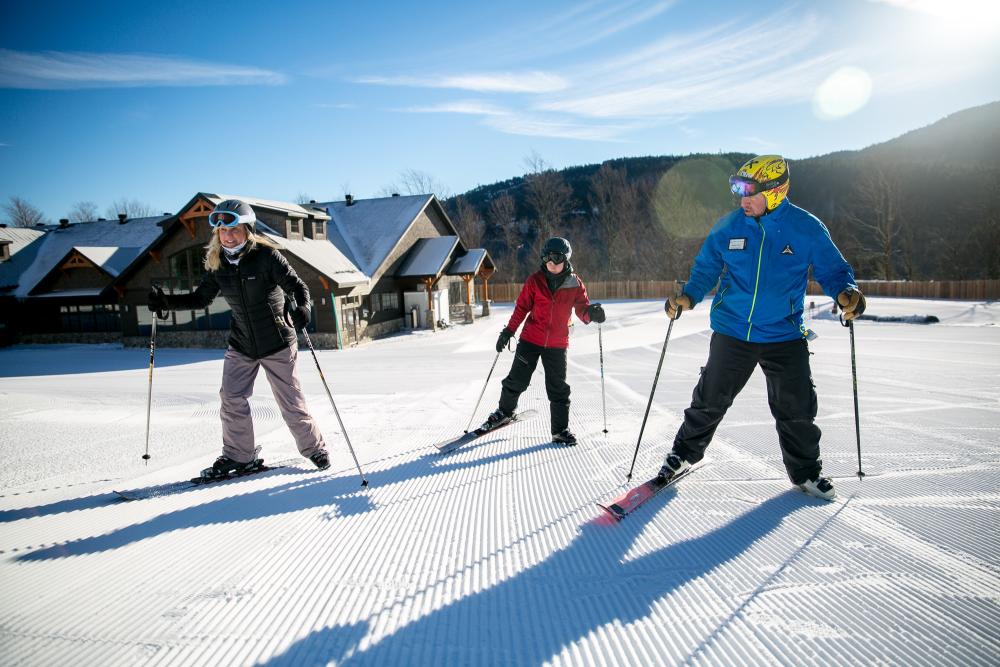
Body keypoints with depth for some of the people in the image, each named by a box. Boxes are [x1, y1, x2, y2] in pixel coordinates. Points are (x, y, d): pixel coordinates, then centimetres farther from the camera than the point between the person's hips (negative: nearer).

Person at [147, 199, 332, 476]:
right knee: (232, 398, -2)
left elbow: (297, 286, -17)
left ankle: (314, 447, 22)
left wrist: (303, 308, -37)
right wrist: (166, 302, -4)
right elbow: (201, 298, 9)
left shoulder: (266, 255, -16)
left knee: (290, 401, 2)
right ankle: (239, 455, 16)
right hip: (241, 345, 5)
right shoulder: (217, 263, -1)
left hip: (277, 343, -4)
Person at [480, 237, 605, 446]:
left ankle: (560, 430, 15)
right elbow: (522, 307, 1)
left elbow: (582, 309, 0)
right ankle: (505, 411, 33)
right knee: (517, 380, 7)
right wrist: (508, 331, -2)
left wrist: (592, 313, -23)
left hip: (557, 344, 0)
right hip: (531, 339, 0)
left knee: (558, 389, 4)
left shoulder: (575, 284, -1)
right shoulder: (535, 280, -3)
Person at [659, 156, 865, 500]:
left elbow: (832, 269, 2)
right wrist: (688, 297, -9)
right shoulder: (728, 226, -2)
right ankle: (686, 451, 29)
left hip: (785, 335, 0)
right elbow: (706, 269, 8)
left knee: (796, 409, 7)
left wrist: (846, 291, -19)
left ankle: (805, 471, 30)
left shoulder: (807, 228, -6)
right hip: (732, 332, 1)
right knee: (710, 399, 7)